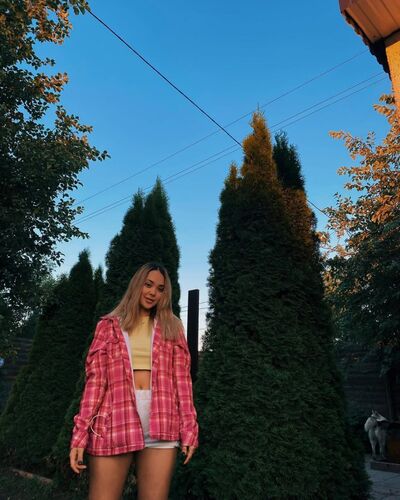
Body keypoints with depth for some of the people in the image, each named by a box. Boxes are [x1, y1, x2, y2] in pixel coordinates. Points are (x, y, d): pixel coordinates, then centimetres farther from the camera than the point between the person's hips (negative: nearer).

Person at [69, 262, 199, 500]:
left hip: (161, 423, 1)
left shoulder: (171, 328, 14)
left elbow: (181, 379, 8)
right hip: (115, 419, -1)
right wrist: (81, 433, -4)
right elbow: (96, 379, 5)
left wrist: (189, 428, -1)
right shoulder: (109, 326, 11)